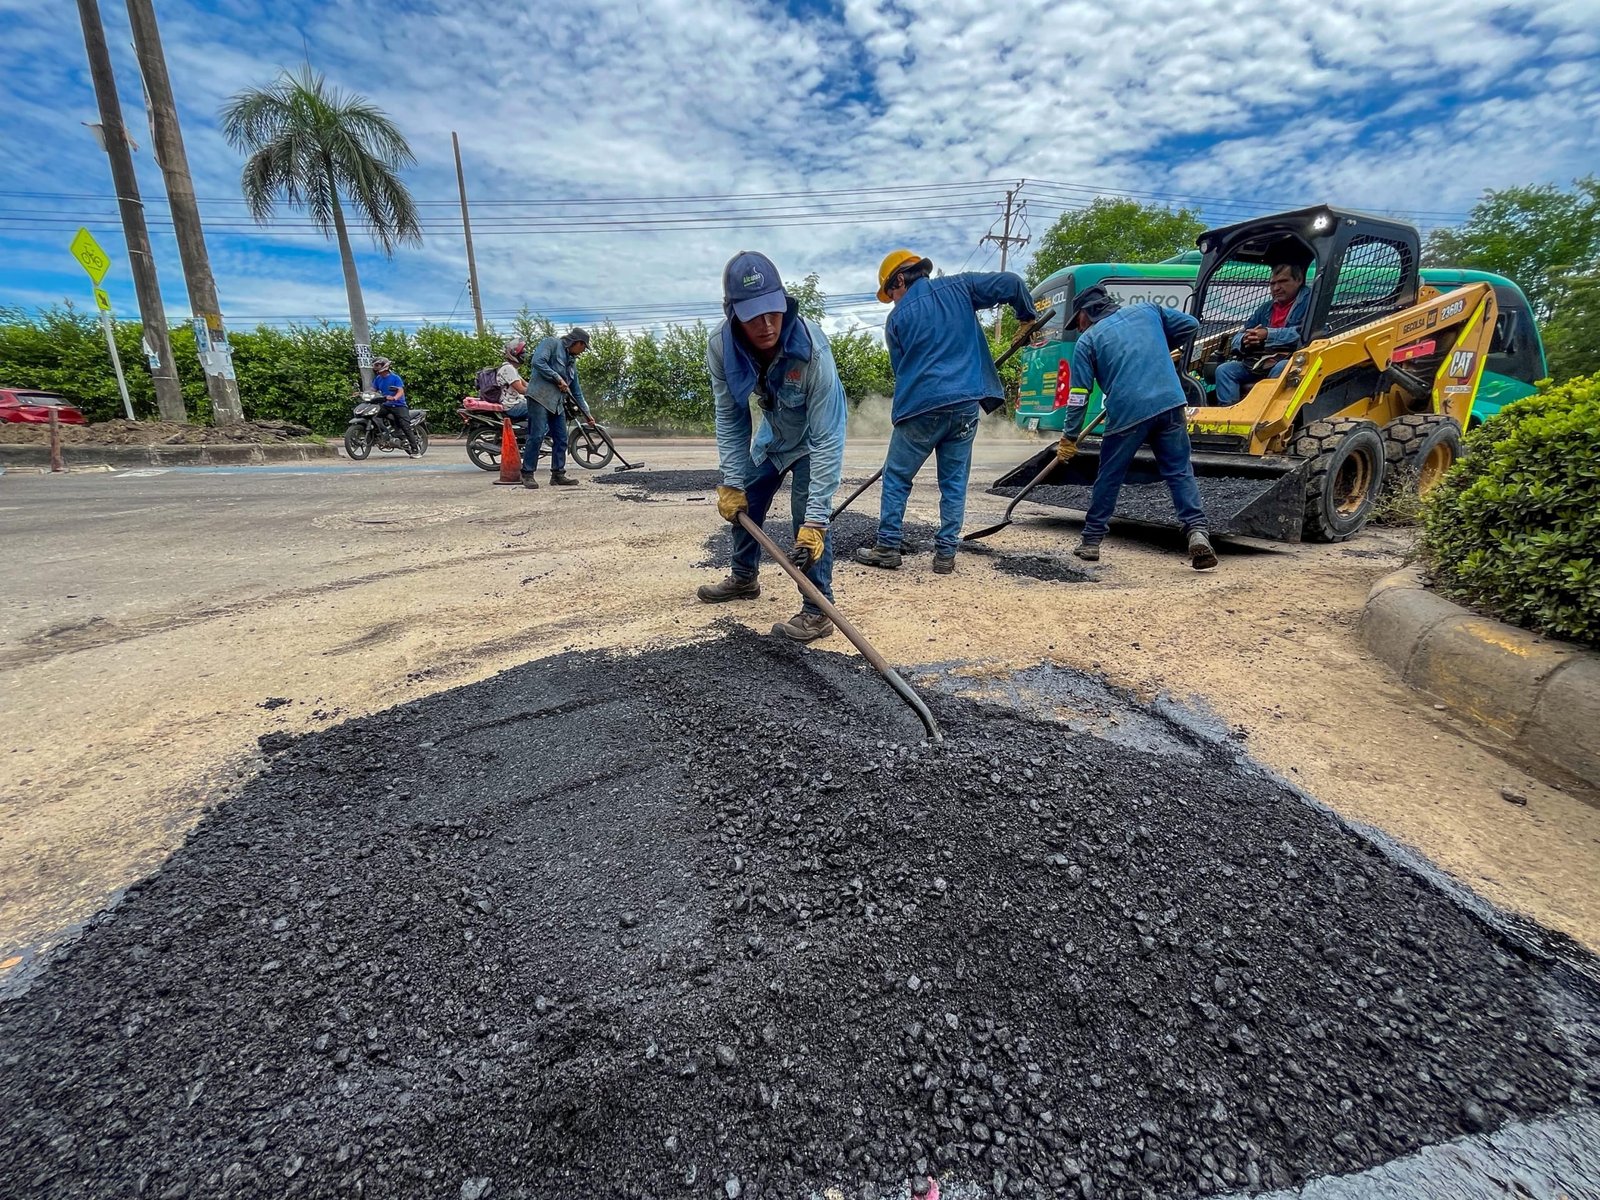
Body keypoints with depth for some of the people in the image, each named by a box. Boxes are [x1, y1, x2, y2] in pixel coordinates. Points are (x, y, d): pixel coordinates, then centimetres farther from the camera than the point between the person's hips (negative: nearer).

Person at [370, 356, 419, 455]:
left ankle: (415, 450, -13)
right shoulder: (377, 379, 12)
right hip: (385, 406, 6)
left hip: (398, 405, -6)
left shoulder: (395, 378, -7)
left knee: (405, 427, -13)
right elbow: (373, 390, 12)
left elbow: (401, 391, -18)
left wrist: (394, 398, -37)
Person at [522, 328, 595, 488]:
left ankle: (558, 474, 13)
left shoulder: (572, 361, 23)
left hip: (557, 403, 8)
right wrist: (558, 379, -14)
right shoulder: (552, 343, 1)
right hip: (540, 397, -8)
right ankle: (527, 474, -5)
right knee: (537, 436, -12)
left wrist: (586, 413, 22)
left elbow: (576, 391, 25)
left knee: (561, 439, 5)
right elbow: (538, 362, -16)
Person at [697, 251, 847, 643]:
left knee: (806, 513, -22)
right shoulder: (720, 346, -27)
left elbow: (826, 438, -40)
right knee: (742, 503, 15)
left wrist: (816, 519, -45)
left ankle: (818, 611, -10)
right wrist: (731, 481, -20)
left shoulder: (813, 350, -40)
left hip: (813, 435, -5)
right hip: (771, 433, 5)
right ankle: (744, 578, 39)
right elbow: (729, 418, -14)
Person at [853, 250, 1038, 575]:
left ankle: (887, 548, 11)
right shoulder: (957, 287, 9)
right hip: (965, 405, 3)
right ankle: (945, 553, 9)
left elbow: (901, 368, 12)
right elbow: (1010, 283, 2)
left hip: (920, 408, -2)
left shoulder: (897, 318, 6)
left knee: (896, 478, 10)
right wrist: (1028, 316, 19)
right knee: (955, 482, 9)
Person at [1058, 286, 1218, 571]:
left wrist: (1069, 438, 7)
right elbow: (1190, 324, 26)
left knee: (1109, 479, 10)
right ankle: (1197, 531, -6)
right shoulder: (1147, 310, 20)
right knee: (1180, 472, 9)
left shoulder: (1087, 340, 9)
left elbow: (1078, 395, 3)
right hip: (1170, 403, 3)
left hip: (1126, 413, -3)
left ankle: (1091, 542, 18)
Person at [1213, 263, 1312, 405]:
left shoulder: (1308, 299, 6)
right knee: (1224, 370, -16)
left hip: (1288, 360, -6)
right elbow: (1237, 338, 19)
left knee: (1281, 369, -38)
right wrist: (1245, 341, -6)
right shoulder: (1266, 308, 25)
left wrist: (1268, 334, -16)